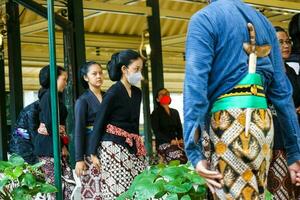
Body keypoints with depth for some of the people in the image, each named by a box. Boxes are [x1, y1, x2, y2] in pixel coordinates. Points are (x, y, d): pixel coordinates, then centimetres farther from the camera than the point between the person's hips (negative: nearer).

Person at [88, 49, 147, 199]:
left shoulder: (137, 92, 12)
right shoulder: (113, 93, -9)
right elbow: (99, 123, -6)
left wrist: (138, 145, 17)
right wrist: (93, 153, -7)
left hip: (132, 148, 7)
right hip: (113, 147, -7)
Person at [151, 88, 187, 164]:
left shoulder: (175, 112, 23)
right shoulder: (156, 113, 6)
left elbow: (179, 128, 20)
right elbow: (156, 131, -4)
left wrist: (180, 139, -3)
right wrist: (170, 140, -17)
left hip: (176, 142, 5)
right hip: (163, 143, -5)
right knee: (181, 159, -35)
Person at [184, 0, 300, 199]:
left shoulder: (204, 19, -1)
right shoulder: (264, 22, 17)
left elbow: (195, 84, -12)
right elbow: (282, 89, 14)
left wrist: (193, 149, -15)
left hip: (229, 120, -6)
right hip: (263, 122, 6)